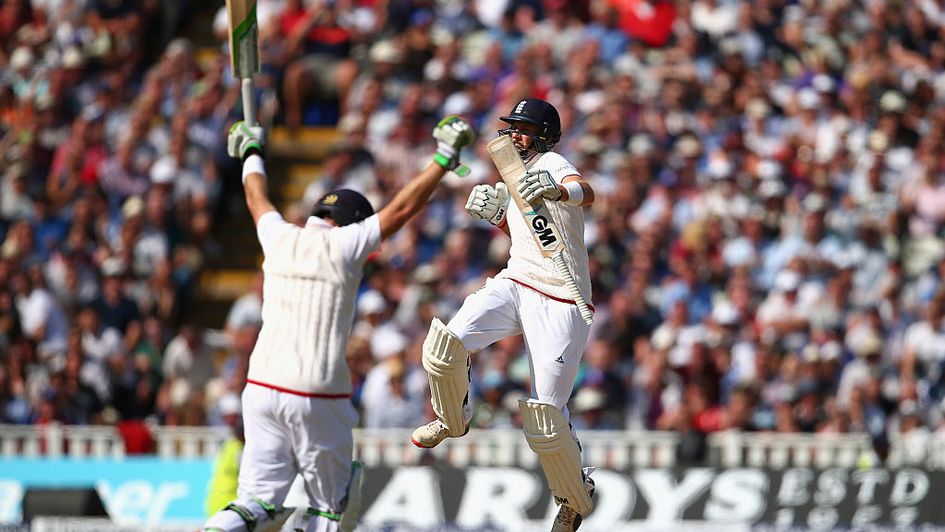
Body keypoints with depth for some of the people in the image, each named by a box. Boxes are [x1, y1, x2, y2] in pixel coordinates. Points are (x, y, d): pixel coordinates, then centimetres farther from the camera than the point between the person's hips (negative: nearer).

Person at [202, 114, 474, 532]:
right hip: (317, 396, -5)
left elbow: (257, 200, 30)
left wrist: (252, 153, 48)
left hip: (262, 387, 5)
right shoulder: (343, 244, -4)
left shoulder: (279, 238, 10)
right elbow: (403, 208, -2)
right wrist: (444, 158, 6)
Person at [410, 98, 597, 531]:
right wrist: (493, 213, 4)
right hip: (513, 285, 7)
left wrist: (557, 190, -60)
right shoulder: (517, 174, 14)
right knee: (444, 346, -19)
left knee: (543, 422, -8)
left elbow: (585, 193, -36)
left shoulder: (551, 165, -13)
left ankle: (576, 497, 19)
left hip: (559, 303, -7)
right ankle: (452, 419, 11)